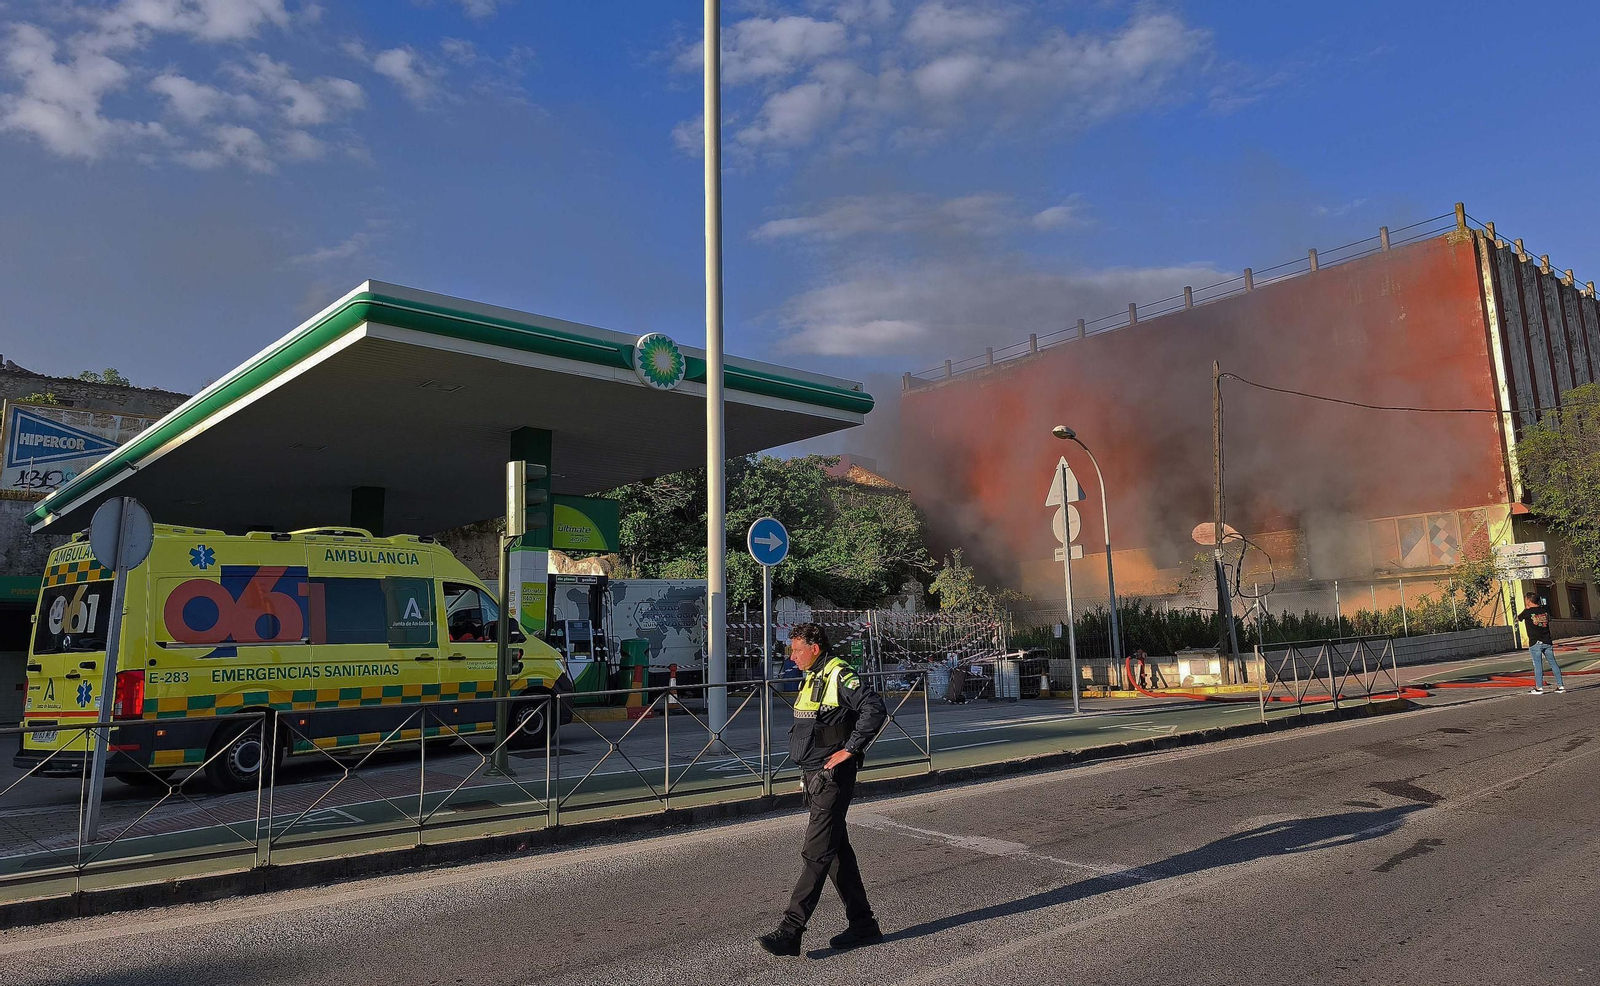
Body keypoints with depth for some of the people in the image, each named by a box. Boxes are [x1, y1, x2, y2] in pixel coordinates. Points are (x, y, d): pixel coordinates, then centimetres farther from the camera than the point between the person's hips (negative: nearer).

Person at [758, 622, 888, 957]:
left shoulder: (839, 675, -14)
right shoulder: (810, 679, 16)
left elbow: (875, 708, -25)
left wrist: (851, 749, -21)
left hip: (832, 777, -10)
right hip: (813, 776, 10)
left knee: (815, 853, -8)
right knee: (837, 850, 13)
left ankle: (790, 931, -6)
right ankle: (863, 925, 23)